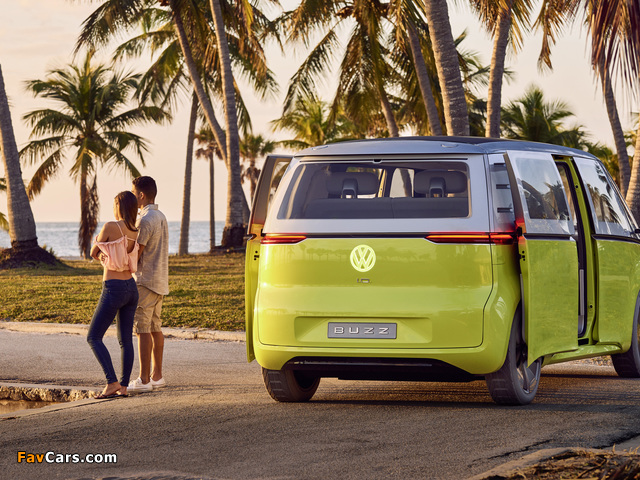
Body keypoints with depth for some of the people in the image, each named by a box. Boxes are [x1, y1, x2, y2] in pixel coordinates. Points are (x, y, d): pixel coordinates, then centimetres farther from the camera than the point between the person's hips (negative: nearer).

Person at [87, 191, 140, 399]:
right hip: (131, 288, 7)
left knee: (93, 338, -1)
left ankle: (112, 382, -12)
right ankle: (123, 387, 8)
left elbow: (94, 253, 1)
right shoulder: (136, 232, 7)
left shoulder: (110, 227, -14)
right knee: (125, 340, 11)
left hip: (113, 290, -7)